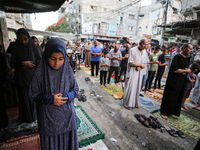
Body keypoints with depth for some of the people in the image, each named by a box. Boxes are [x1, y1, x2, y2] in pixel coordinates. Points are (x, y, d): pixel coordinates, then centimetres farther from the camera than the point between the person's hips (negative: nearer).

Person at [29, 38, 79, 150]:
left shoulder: (67, 71, -8)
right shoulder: (40, 73, -12)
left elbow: (75, 90, 1)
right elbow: (33, 95, -4)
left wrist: (65, 97, -18)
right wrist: (50, 99, -19)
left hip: (67, 114, 1)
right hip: (48, 116, -1)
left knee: (67, 141, 17)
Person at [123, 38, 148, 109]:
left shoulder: (144, 53, 8)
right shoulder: (133, 50, -12)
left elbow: (144, 64, 11)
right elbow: (130, 63, -16)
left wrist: (140, 67, -11)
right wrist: (140, 65, -10)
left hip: (139, 72, 6)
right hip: (132, 72, -6)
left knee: (137, 88, 12)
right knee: (130, 88, -1)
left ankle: (135, 102, 27)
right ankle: (127, 103, 15)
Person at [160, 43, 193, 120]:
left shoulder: (186, 59, 13)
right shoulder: (178, 57, -14)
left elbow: (186, 69, 22)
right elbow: (174, 70, -23)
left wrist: (185, 72, -2)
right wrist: (186, 71, -10)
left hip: (181, 82, 9)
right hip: (174, 81, -9)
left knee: (178, 97, 14)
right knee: (170, 97, 0)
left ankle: (172, 111, 30)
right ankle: (164, 112, 14)